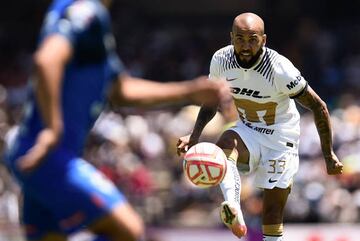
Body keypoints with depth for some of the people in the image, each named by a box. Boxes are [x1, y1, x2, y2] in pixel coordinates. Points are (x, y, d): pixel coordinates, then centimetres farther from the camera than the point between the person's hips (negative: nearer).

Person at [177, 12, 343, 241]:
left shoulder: (280, 69, -26)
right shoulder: (221, 60, -12)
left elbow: (319, 107, -16)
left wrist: (329, 155, -13)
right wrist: (195, 135, -6)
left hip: (280, 136, -3)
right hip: (247, 131, 3)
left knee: (273, 211, -7)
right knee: (224, 146, -32)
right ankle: (235, 215, -51)